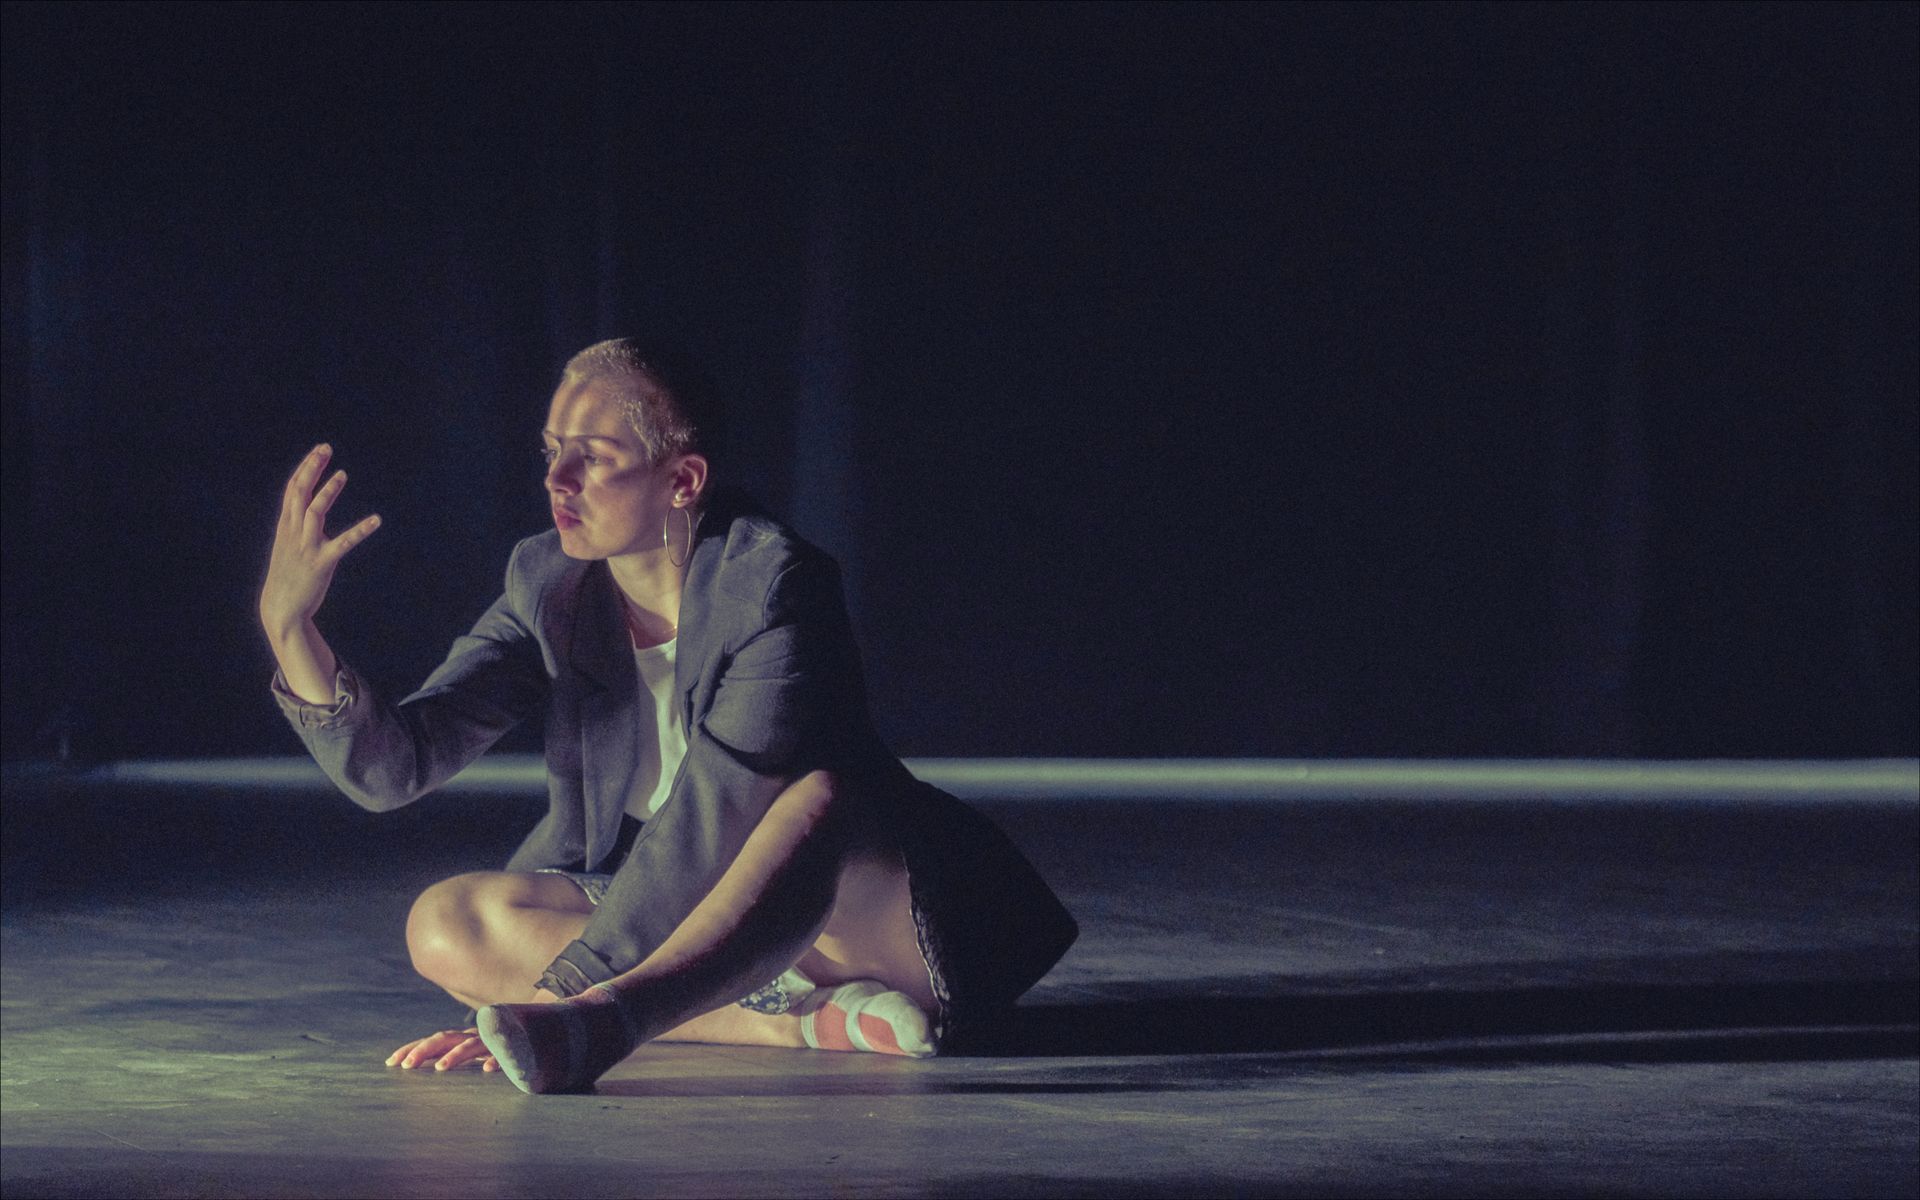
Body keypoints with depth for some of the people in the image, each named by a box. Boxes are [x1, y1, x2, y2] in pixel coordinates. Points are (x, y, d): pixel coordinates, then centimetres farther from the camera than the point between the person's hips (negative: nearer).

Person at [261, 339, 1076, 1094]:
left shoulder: (773, 583, -19)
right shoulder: (549, 585, 0)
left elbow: (711, 825, -27)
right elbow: (389, 766, -7)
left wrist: (560, 997, -32)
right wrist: (287, 624, -24)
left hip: (857, 905, -6)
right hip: (675, 920, 6)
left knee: (822, 792, -38)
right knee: (447, 920, -19)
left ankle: (605, 1020, -58)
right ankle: (814, 1017, -25)